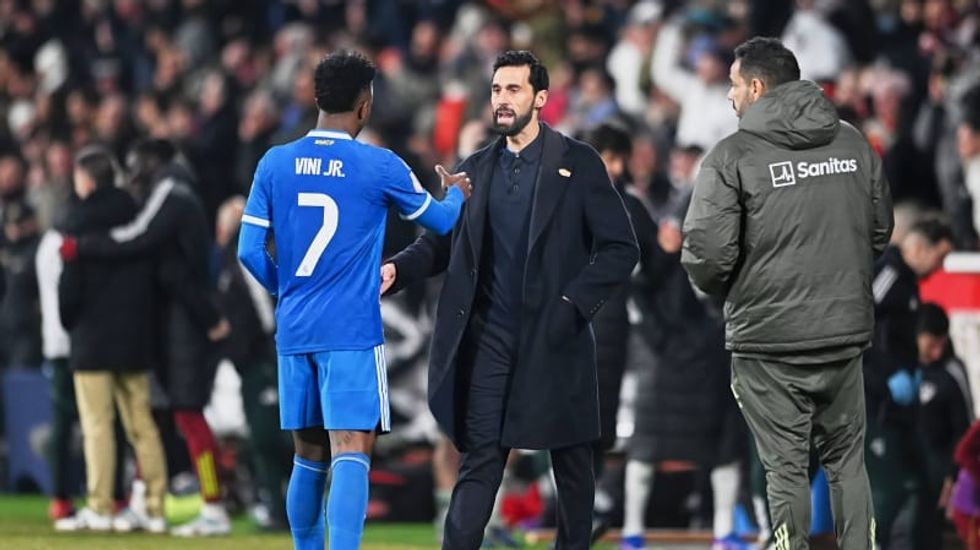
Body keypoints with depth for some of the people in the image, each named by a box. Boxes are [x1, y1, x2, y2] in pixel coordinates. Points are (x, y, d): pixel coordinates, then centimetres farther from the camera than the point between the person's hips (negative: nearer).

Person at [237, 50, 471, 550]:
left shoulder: (275, 164, 4)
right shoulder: (380, 167, -5)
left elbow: (250, 251, 5)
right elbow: (442, 223, 11)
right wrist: (457, 194, 33)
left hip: (294, 332, 5)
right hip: (352, 334, -5)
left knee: (308, 458, 16)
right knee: (351, 454, -11)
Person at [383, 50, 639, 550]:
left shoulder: (577, 163, -1)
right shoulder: (476, 169, 10)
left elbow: (620, 249, -4)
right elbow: (442, 242, 8)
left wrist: (573, 303, -13)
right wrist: (397, 270, -11)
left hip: (556, 340, -2)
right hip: (490, 340, 2)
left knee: (571, 463, 8)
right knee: (479, 460, -3)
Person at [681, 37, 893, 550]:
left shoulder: (732, 155, -12)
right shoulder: (853, 143, 4)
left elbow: (707, 253, -17)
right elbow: (881, 230, 12)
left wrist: (717, 286, 4)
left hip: (768, 339, -4)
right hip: (846, 333, 4)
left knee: (786, 466, 5)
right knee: (847, 459, 17)